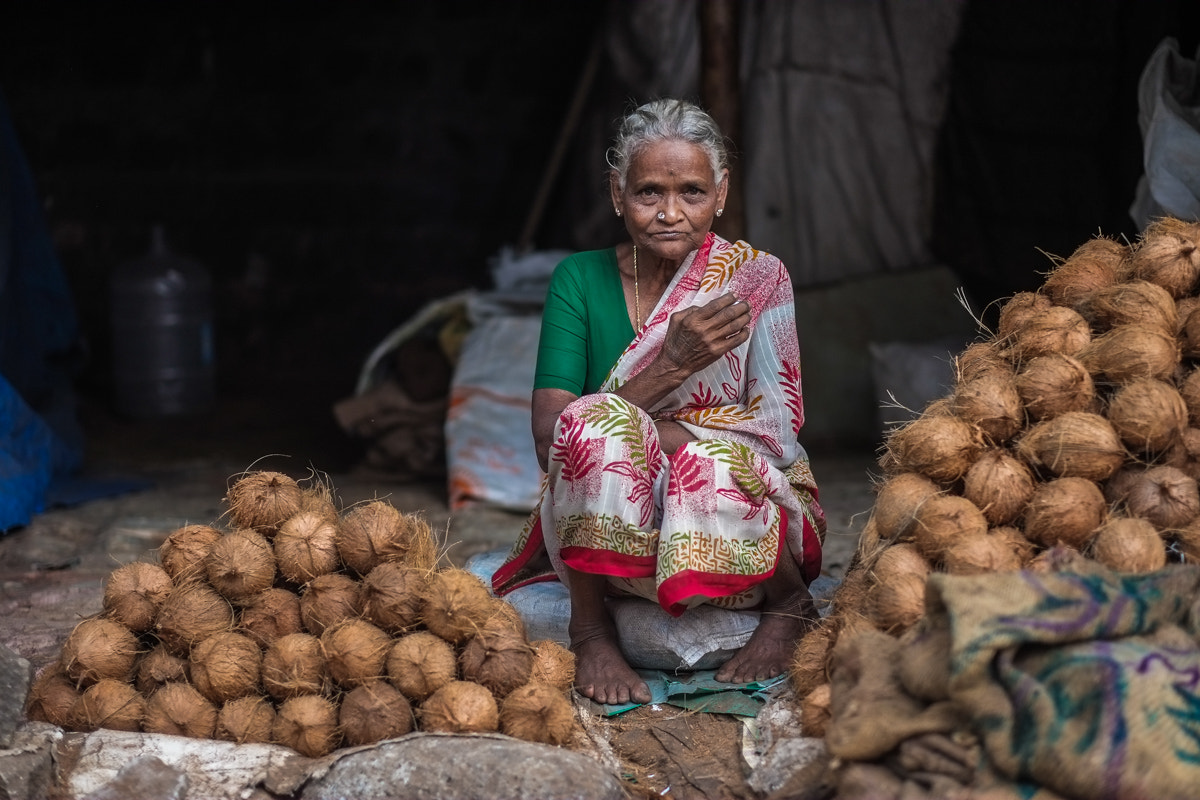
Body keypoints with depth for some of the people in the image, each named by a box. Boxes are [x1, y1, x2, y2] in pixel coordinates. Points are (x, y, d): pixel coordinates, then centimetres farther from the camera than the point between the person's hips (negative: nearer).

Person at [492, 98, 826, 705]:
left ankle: (789, 604, -4)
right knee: (593, 423, -30)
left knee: (705, 468, -35)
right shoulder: (580, 281, 0)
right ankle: (590, 626, -11)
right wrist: (671, 365, -24)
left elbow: (778, 435, -9)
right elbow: (549, 438, -12)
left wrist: (646, 432, -22)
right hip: (607, 536, 0)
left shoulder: (756, 279, -2)